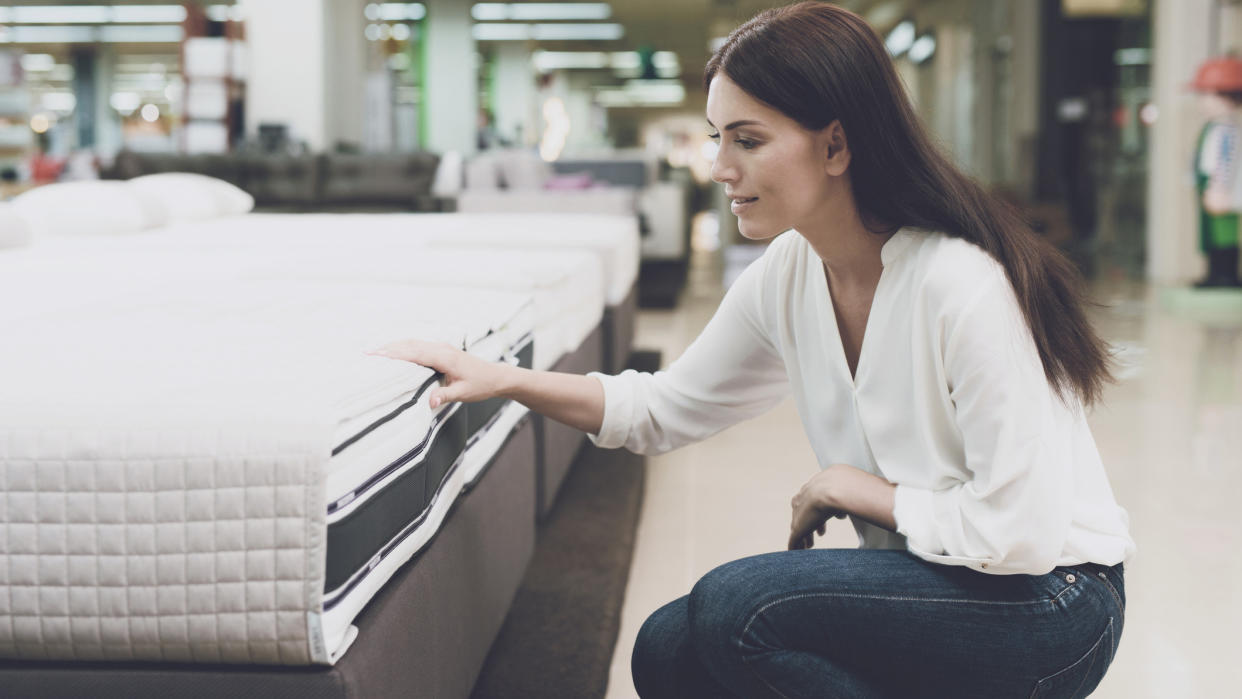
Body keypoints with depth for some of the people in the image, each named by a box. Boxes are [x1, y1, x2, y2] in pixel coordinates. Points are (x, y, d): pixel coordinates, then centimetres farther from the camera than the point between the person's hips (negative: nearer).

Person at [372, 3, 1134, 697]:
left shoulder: (960, 283, -27)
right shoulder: (787, 276, -2)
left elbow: (1021, 531, -27)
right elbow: (666, 409, 11)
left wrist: (863, 490, -14)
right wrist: (502, 378, 1)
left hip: (1050, 604, -7)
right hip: (932, 580, 7)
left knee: (736, 606, -23)